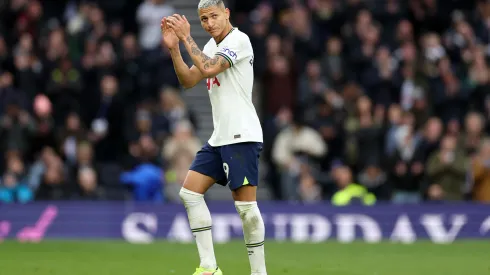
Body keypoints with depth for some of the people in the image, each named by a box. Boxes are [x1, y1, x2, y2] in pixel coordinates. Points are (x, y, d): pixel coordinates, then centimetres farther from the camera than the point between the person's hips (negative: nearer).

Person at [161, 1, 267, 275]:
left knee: (246, 205, -11)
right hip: (220, 137, 9)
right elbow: (188, 80, 10)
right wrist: (173, 47, -1)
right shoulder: (213, 46, 16)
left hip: (242, 136, -9)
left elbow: (208, 68, -23)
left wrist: (187, 38, -15)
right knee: (190, 192, 3)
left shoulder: (238, 39, -11)